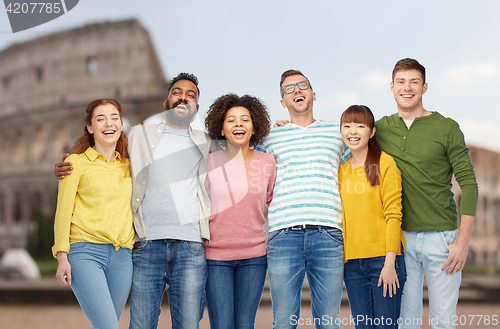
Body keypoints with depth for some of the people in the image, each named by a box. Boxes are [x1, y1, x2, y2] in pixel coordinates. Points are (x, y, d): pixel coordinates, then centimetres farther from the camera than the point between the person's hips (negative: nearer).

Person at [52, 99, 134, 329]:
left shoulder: (128, 165, 17)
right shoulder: (76, 162, 5)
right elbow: (63, 212, 2)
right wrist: (62, 257, -5)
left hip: (123, 256, 4)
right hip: (86, 252, -4)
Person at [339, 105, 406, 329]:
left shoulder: (385, 163, -3)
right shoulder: (340, 170, 12)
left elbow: (393, 215, -8)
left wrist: (390, 262, -14)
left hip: (383, 259, -5)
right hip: (352, 262, 5)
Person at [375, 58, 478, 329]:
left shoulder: (447, 128, -1)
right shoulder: (381, 128, 8)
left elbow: (468, 184, -3)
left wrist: (463, 241, -10)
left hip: (441, 236, -2)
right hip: (399, 237, 3)